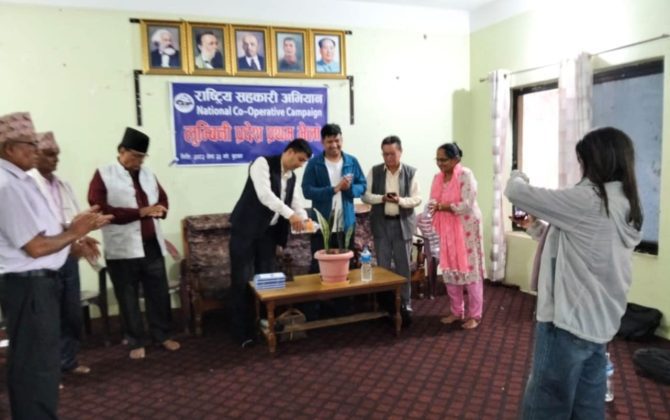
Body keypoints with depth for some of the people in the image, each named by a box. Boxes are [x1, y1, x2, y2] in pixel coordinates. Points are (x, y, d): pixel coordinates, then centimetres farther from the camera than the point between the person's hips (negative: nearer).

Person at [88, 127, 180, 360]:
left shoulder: (147, 173, 12)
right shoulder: (103, 175, -6)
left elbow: (162, 197, 19)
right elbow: (100, 209, -16)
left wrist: (160, 209, -6)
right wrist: (140, 212, -20)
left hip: (152, 245, 5)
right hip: (123, 249, -5)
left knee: (159, 293, 12)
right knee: (129, 298, 7)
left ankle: (163, 335, 27)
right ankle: (135, 342, 21)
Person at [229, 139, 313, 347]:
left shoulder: (292, 177, 10)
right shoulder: (263, 163, -13)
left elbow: (296, 203, 8)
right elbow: (265, 194, -27)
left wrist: (304, 220, -14)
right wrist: (290, 215, -33)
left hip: (269, 231, 7)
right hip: (246, 229, -7)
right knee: (243, 280, -2)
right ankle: (243, 332, 7)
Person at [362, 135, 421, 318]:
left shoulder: (411, 172, -1)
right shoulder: (374, 171, 2)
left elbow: (417, 199, -4)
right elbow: (366, 195, -1)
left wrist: (400, 200, -23)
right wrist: (382, 198, -19)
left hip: (403, 223, -1)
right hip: (381, 224, 1)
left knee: (404, 265, 6)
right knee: (383, 265, 7)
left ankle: (405, 302, 19)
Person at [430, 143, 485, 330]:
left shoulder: (466, 175, -13)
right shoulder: (438, 178, 7)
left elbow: (467, 205, -20)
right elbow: (433, 203, 5)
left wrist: (441, 206, -18)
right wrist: (431, 209, -17)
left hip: (466, 228, -6)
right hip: (447, 230, 7)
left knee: (470, 269, 0)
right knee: (450, 270, 10)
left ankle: (474, 315, 11)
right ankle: (456, 311, 24)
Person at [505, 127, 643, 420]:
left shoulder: (586, 200, -18)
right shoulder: (625, 206, 7)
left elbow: (515, 193, -13)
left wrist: (517, 177, 7)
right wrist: (540, 229, 17)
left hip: (569, 321, -8)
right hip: (601, 322, 8)